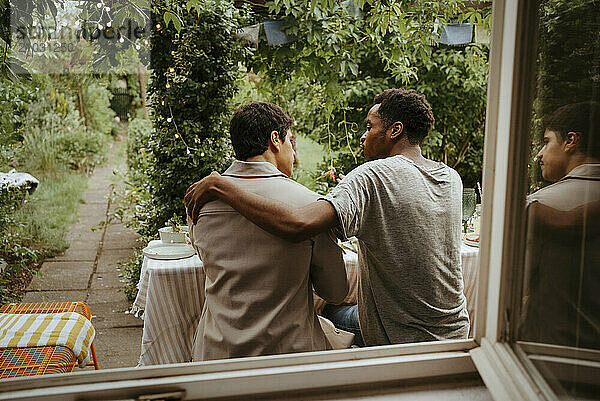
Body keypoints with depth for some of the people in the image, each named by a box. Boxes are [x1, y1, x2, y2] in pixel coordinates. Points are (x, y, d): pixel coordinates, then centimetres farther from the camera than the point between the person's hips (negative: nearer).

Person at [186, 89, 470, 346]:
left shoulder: (373, 178, -26)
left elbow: (297, 224, -40)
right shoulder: (452, 179, -3)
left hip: (401, 342, -7)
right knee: (338, 311, 26)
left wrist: (218, 185, -30)